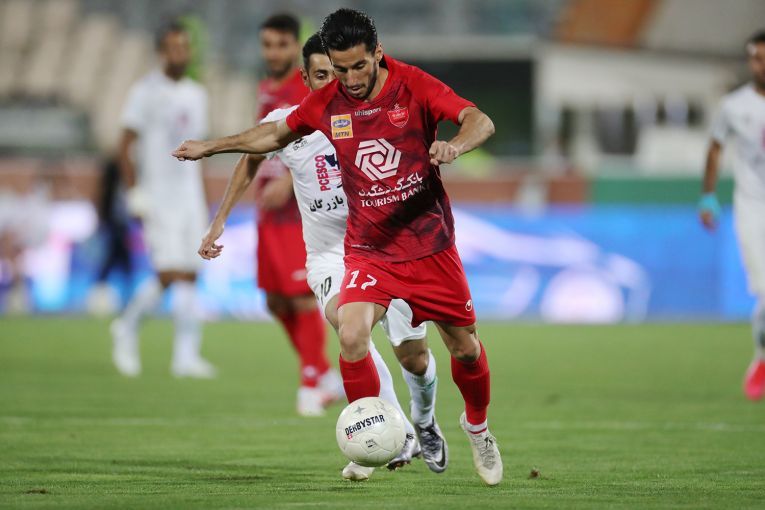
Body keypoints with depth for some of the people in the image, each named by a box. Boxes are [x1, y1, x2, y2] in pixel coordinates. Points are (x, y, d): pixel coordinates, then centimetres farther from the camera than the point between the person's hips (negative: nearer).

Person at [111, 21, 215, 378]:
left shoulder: (196, 95, 14)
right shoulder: (146, 92, -5)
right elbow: (125, 146, -6)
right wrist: (134, 193, -13)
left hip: (190, 198, 6)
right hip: (158, 198, -6)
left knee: (189, 277, 0)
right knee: (169, 275, -13)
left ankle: (186, 356, 2)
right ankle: (128, 328, 9)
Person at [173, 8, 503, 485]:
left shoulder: (414, 86, -12)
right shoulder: (327, 103, -3)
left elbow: (480, 121, -23)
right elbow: (278, 132, 16)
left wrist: (454, 145, -45)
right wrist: (212, 146, 15)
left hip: (429, 244, -1)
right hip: (368, 247, 1)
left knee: (464, 346, 7)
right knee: (351, 334, -22)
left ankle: (478, 425, 37)